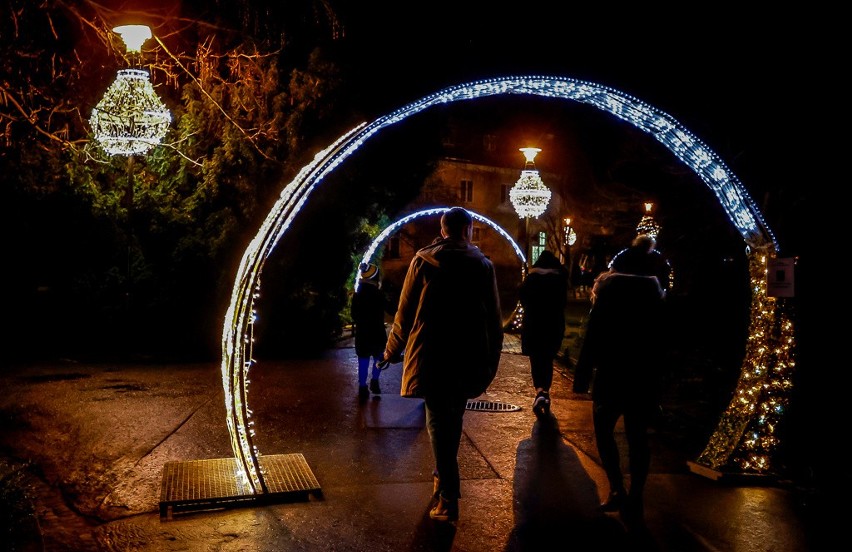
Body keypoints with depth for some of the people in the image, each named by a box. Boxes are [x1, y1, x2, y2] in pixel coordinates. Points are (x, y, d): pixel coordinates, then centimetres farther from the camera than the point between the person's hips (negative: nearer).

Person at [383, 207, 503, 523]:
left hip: (430, 355, -2)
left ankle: (448, 498, -4)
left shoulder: (423, 260, -2)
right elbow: (494, 318, 3)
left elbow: (405, 311, -1)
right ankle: (445, 479, 36)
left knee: (438, 420, 0)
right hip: (468, 357, 3)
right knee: (453, 419, 19)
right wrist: (491, 360, 11)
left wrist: (393, 350, 11)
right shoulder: (483, 264, 2)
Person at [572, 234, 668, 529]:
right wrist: (657, 378, 17)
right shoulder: (655, 292, 7)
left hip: (613, 374, -4)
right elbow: (661, 339, 10)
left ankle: (617, 491, 2)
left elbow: (593, 336, -11)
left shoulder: (610, 289, -6)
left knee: (604, 430, 11)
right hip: (646, 375, 4)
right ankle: (634, 499, 13)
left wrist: (582, 375, -8)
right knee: (637, 437, 10)